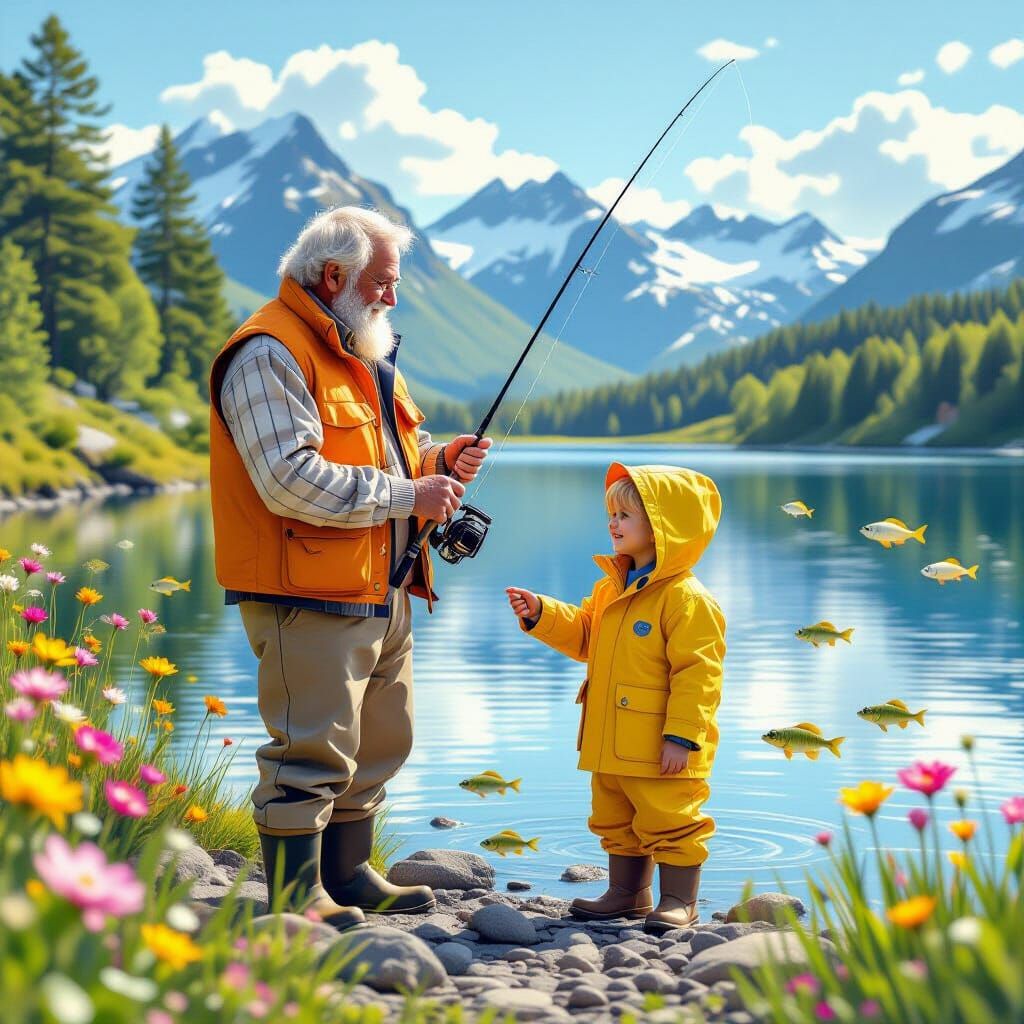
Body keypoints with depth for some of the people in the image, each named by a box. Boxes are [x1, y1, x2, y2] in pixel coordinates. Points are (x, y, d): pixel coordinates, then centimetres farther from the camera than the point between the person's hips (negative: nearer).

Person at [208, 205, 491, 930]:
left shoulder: (364, 352, 19)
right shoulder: (270, 354, -14)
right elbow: (293, 481, -24)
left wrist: (440, 462, 5)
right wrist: (409, 495, -19)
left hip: (383, 591, 10)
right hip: (310, 596, -10)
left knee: (382, 738, 17)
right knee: (313, 746, -8)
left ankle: (347, 873, 30)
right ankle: (295, 893, 2)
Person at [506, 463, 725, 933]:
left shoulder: (687, 599, -16)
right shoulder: (611, 588, 12)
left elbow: (697, 673, -19)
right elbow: (582, 636, 23)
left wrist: (681, 736, -22)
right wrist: (540, 613, 7)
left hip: (660, 748, -9)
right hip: (612, 744, 9)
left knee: (669, 820, -2)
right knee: (616, 820, 18)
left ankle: (679, 902, 9)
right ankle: (627, 894, 32)